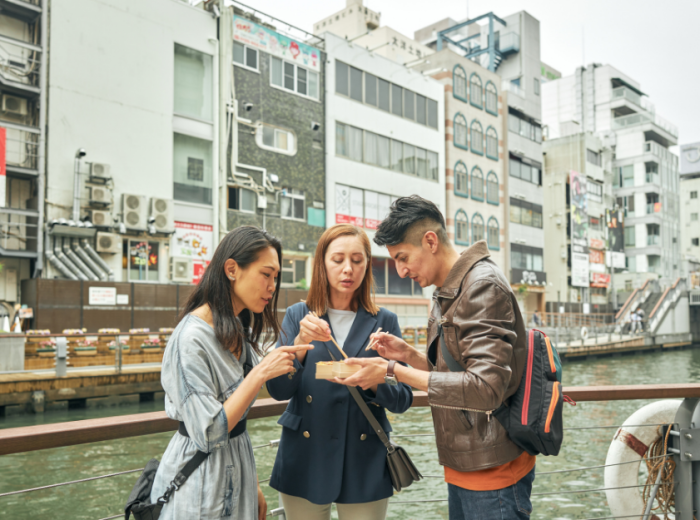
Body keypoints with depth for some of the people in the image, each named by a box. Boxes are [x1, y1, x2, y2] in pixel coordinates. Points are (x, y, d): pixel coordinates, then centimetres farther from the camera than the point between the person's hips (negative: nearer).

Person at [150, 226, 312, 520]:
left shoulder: (238, 333, 4)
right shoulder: (191, 338, -23)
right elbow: (208, 434, -24)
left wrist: (254, 487, 13)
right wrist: (260, 373, -26)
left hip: (237, 469, 8)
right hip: (201, 482, -8)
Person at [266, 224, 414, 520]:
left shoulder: (384, 322, 0)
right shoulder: (297, 316, 1)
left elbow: (403, 400, -2)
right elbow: (278, 390, -6)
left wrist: (376, 382, -22)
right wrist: (301, 344, -22)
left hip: (364, 465, 0)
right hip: (305, 462, 0)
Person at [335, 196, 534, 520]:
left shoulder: (482, 284, -19)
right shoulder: (446, 295, 11)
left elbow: (485, 389, -27)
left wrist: (393, 370, -24)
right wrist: (409, 355, -2)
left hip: (493, 471, -8)